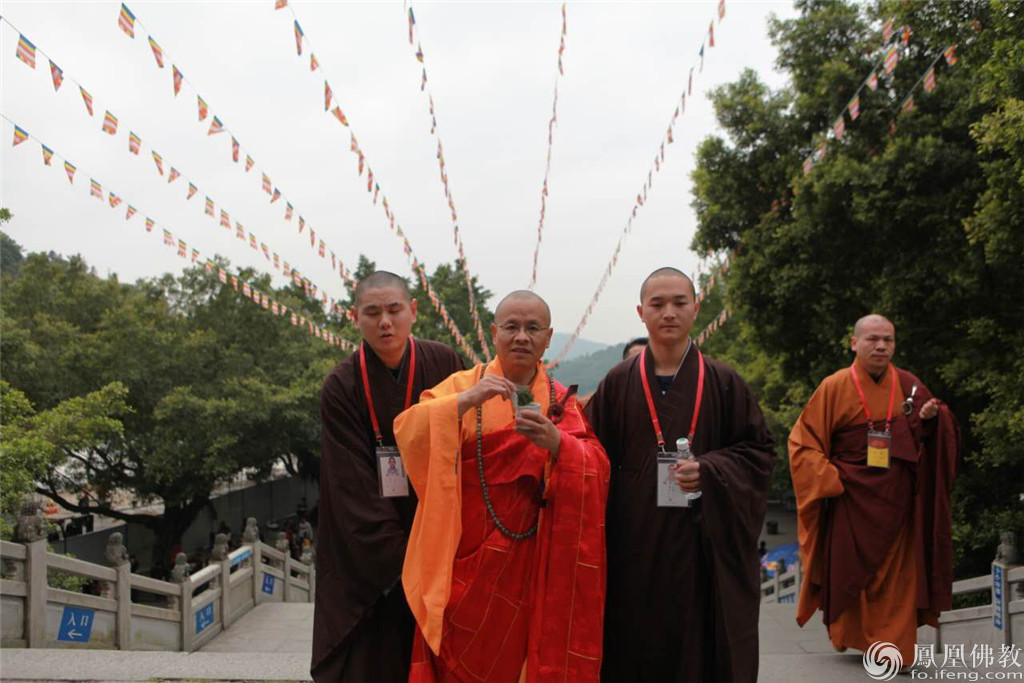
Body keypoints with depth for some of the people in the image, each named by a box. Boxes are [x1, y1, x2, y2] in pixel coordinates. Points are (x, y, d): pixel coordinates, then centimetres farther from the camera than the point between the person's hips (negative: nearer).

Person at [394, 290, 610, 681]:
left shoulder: (561, 402, 7)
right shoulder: (462, 385, 2)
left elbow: (596, 469, -7)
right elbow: (406, 432, -13)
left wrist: (556, 442, -26)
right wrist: (466, 400, -26)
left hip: (526, 565, 1)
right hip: (463, 560, -1)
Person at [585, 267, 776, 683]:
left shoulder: (723, 382, 4)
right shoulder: (618, 383, 4)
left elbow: (759, 450, 5)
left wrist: (709, 470, -11)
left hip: (703, 549, 0)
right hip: (634, 549, 0)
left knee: (704, 649, 3)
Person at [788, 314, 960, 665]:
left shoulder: (908, 385, 5)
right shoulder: (834, 387, -3)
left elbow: (932, 440, 10)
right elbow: (803, 441, 0)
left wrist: (929, 419, -13)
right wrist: (830, 479, -10)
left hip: (898, 501, 2)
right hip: (851, 500, -2)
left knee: (896, 574, 2)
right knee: (849, 569, 5)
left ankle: (894, 647, 11)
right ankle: (846, 636, 23)